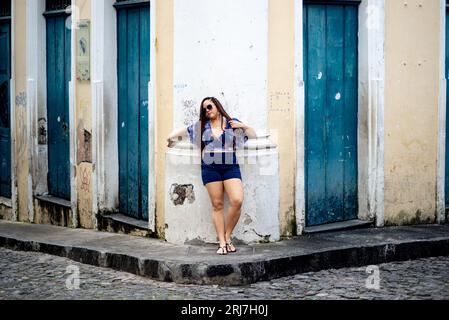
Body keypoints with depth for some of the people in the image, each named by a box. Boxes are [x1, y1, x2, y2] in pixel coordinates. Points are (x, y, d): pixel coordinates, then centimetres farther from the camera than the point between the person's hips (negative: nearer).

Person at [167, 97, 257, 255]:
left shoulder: (233, 123, 9)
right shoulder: (201, 126, 13)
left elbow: (254, 136, 11)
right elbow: (184, 131, 27)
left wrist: (243, 126, -2)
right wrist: (171, 137, 19)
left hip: (230, 167, -1)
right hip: (210, 169, 1)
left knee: (237, 201, -17)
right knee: (217, 205, -1)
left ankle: (228, 235, 1)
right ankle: (222, 243, 2)